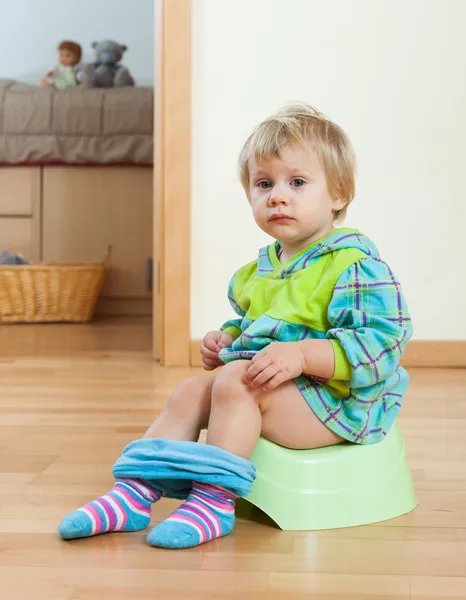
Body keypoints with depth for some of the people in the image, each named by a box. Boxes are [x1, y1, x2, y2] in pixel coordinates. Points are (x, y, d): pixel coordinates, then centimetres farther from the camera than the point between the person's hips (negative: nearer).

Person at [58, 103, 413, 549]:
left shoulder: (355, 265, -15)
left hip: (339, 398, -9)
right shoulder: (260, 269, 13)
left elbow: (381, 343, -24)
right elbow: (246, 322, 31)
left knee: (235, 381, -28)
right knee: (192, 390, -6)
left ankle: (214, 500, -25)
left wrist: (301, 354, -32)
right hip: (267, 383, 9)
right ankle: (134, 494, -9)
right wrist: (226, 338, 7)